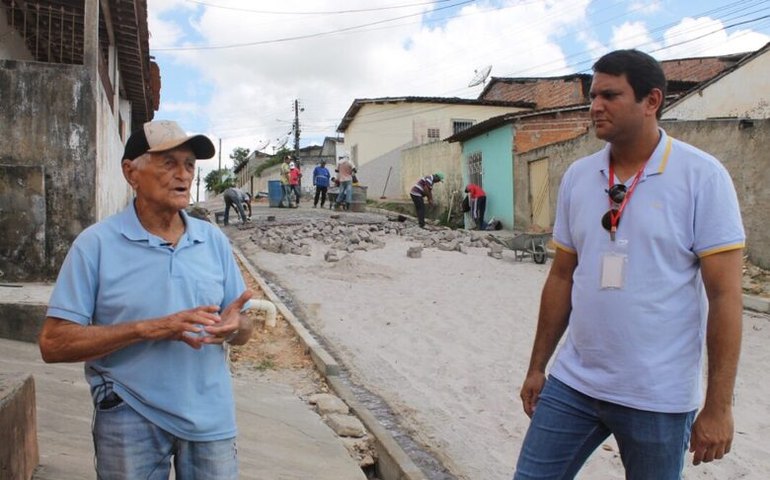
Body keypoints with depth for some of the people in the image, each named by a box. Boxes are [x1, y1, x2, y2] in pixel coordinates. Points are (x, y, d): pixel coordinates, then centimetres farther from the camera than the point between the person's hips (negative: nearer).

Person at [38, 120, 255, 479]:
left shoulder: (214, 240, 2)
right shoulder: (96, 244, -9)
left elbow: (244, 331, 6)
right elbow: (53, 343, -12)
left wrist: (234, 326, -17)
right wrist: (148, 328, -22)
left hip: (211, 420, 3)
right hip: (131, 423, -3)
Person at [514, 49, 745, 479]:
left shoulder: (702, 176, -10)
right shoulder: (577, 176, 3)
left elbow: (725, 295, -10)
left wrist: (719, 406, -11)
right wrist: (537, 367, 11)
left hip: (658, 399, -3)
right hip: (572, 384, 4)